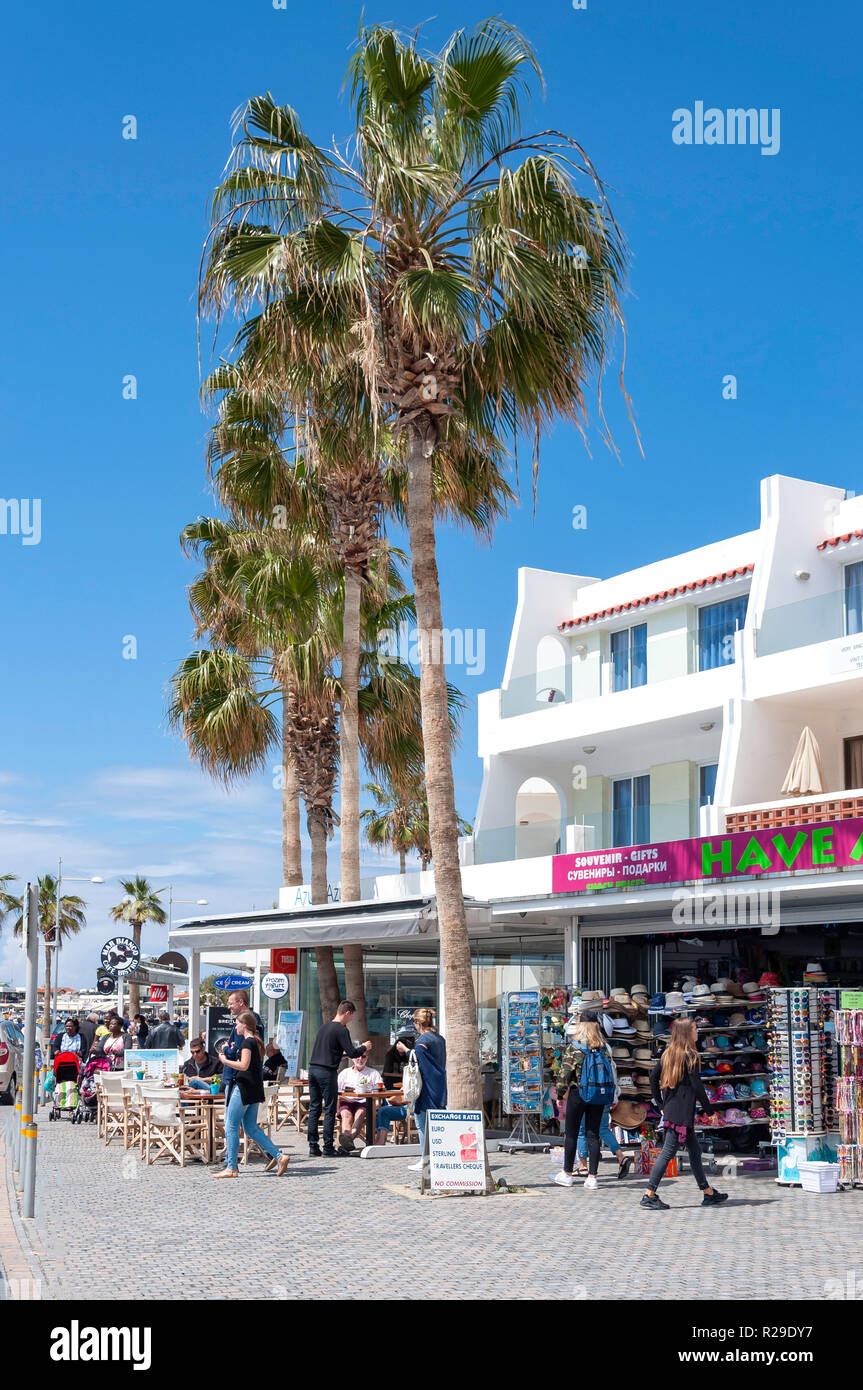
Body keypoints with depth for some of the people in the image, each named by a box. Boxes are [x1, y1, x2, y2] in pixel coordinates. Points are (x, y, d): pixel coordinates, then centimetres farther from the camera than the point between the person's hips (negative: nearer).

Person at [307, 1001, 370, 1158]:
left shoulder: (324, 1027, 16)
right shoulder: (341, 1030, -8)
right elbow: (353, 1053, -12)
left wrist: (342, 1053, 32)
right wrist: (364, 1047, 6)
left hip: (313, 1069, 8)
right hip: (327, 1072, -8)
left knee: (314, 1109, 10)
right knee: (329, 1111, -1)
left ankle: (313, 1147, 12)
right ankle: (328, 1148, 1)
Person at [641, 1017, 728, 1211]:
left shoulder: (668, 1053, 11)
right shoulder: (690, 1055, -12)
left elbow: (653, 1076, 12)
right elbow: (696, 1085, -15)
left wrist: (660, 1104, 17)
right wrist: (709, 1109, -5)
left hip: (669, 1109, 9)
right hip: (683, 1111, -9)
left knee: (695, 1150, 17)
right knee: (668, 1152, -7)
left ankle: (708, 1193, 25)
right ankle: (649, 1196, -6)